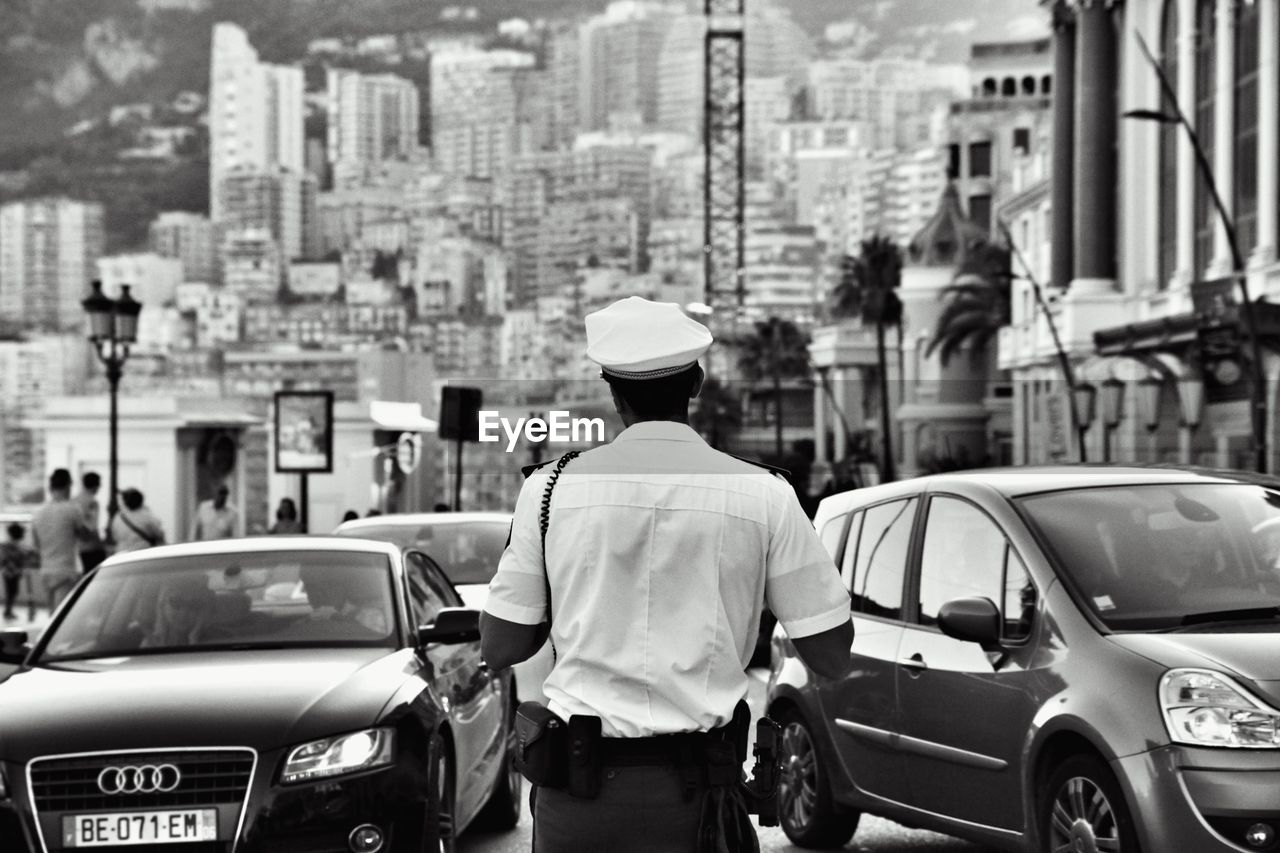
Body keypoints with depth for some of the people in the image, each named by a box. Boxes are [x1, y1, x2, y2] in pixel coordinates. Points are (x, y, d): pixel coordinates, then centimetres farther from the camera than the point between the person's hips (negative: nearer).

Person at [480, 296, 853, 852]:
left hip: (575, 790, 1)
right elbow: (832, 659, 0)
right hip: (692, 793, -1)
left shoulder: (550, 488, 0)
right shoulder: (762, 495, -3)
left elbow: (498, 648, 4)